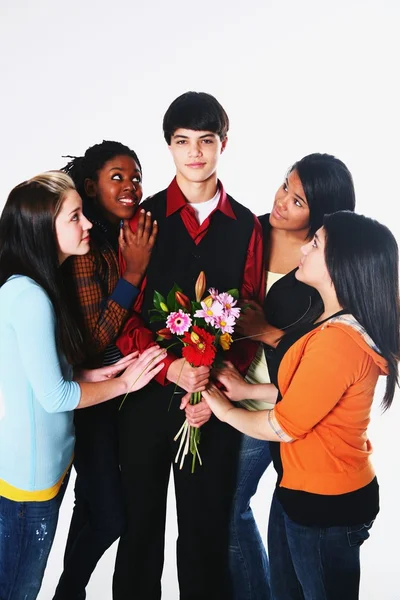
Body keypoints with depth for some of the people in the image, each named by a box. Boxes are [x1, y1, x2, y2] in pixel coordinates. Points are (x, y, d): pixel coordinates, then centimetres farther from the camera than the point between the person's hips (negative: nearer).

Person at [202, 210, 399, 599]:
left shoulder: (338, 339, -30)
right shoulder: (336, 323, 3)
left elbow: (284, 426, -22)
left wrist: (225, 411, -6)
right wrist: (247, 390, 4)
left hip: (326, 505, -9)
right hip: (298, 489, 10)